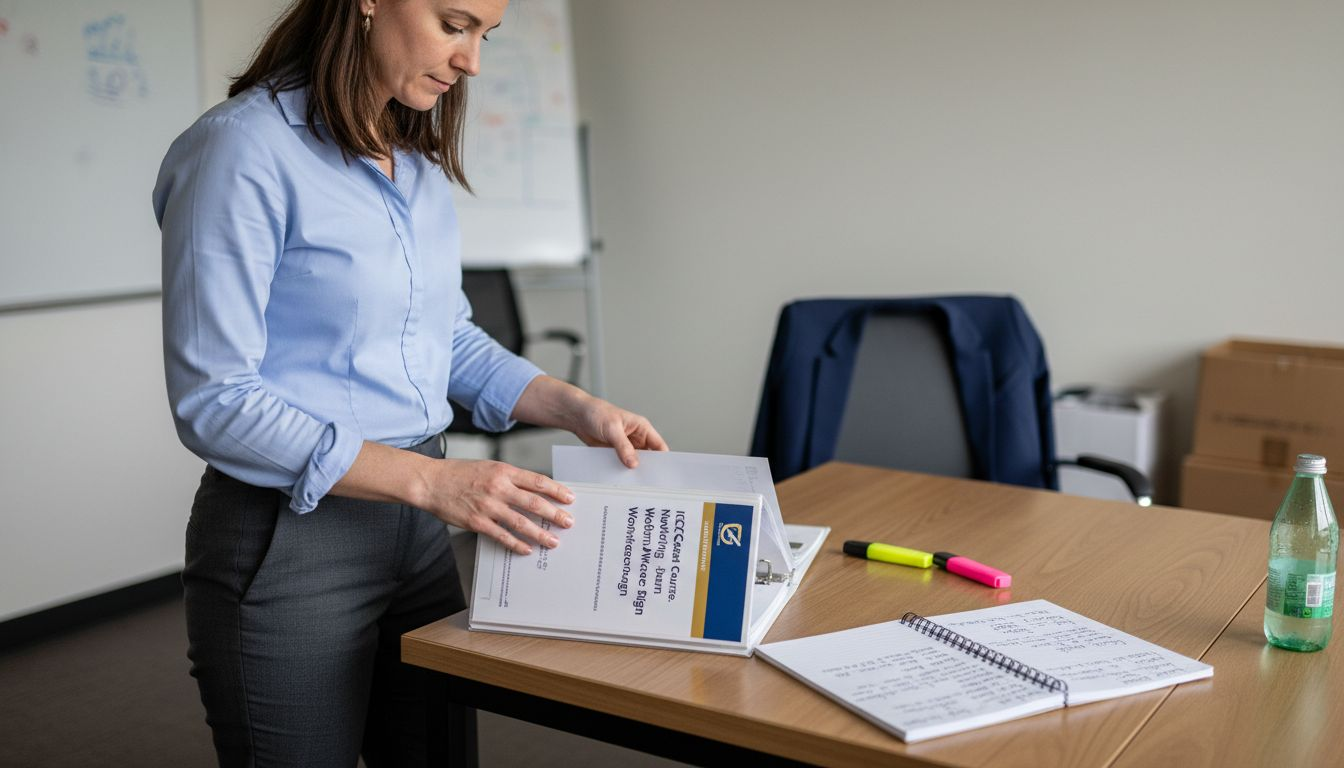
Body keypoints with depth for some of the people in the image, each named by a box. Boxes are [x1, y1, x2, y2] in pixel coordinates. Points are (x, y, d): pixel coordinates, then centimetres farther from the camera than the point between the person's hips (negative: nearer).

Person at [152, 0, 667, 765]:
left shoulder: (423, 158, 6)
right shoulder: (245, 148, -16)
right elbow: (213, 402, -19)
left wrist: (574, 406, 1)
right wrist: (429, 479, -25)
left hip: (417, 526, 7)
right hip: (290, 539, -7)